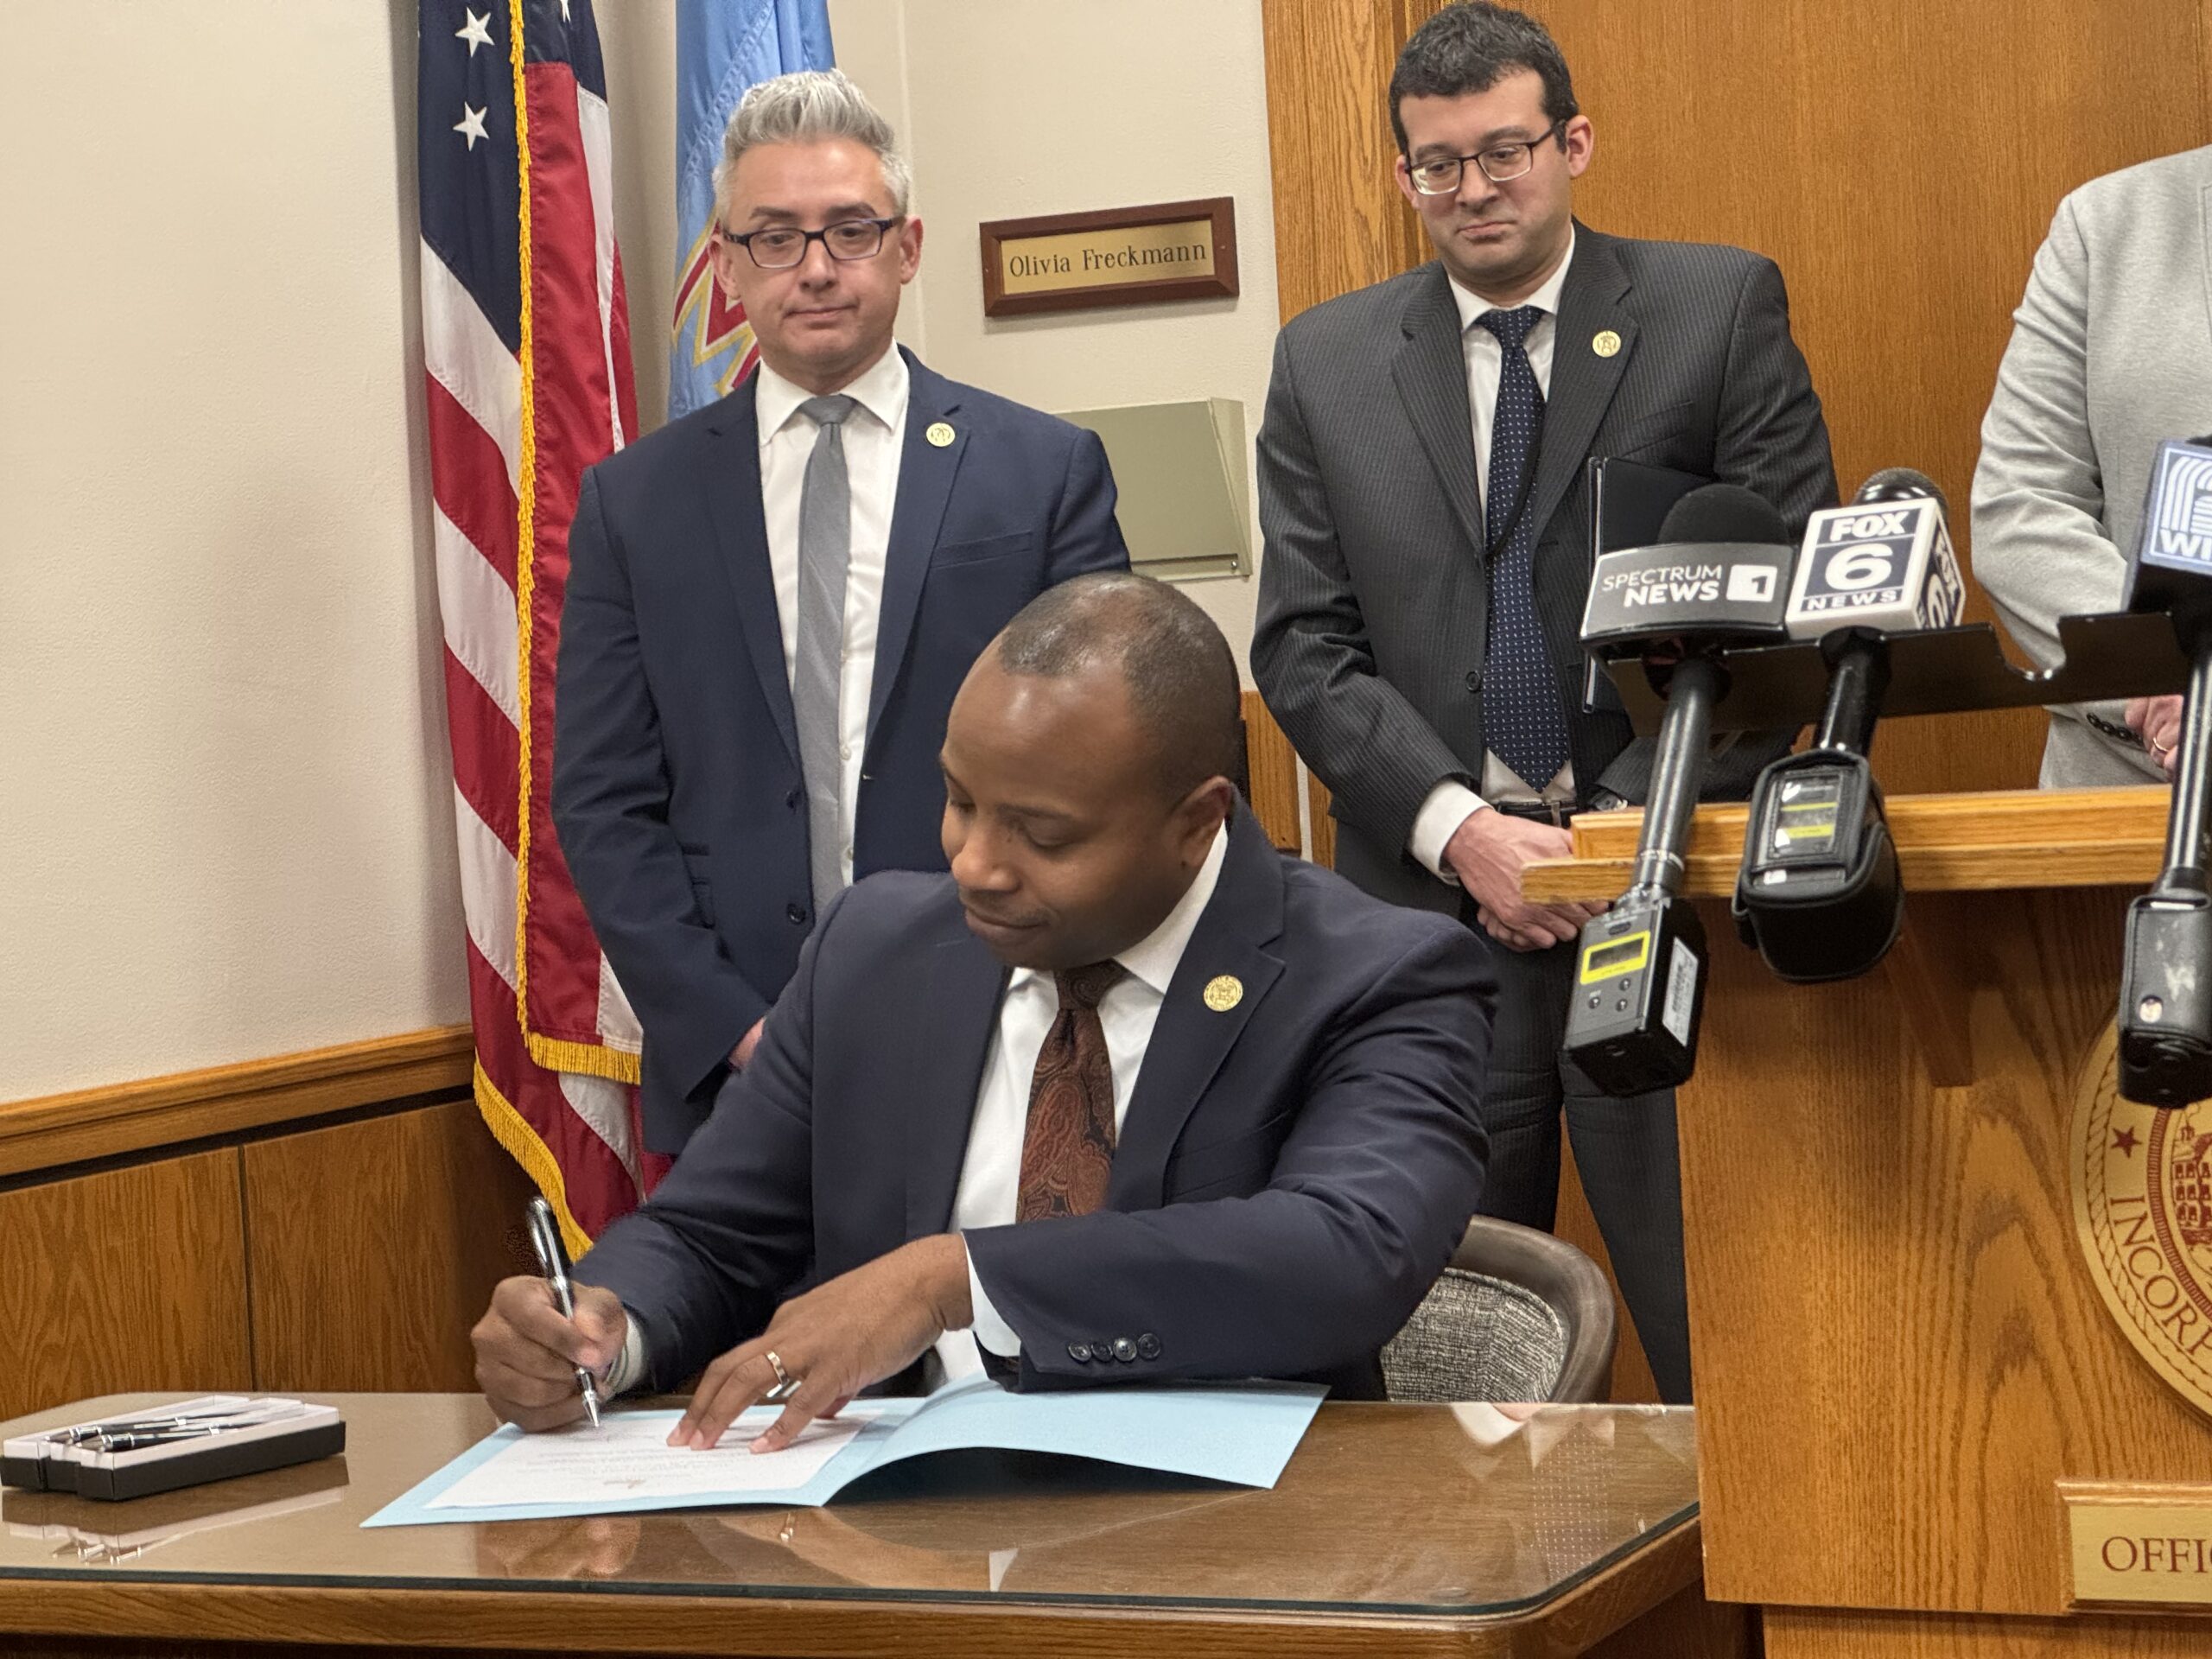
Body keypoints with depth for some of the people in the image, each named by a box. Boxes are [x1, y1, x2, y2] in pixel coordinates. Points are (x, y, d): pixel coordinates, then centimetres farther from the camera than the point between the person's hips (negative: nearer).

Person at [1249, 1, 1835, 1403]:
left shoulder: (1722, 310, 5)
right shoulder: (1326, 364, 11)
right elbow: (1306, 647, 6)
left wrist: (1628, 822, -10)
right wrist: (1459, 827, -9)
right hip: (1433, 908, 2)